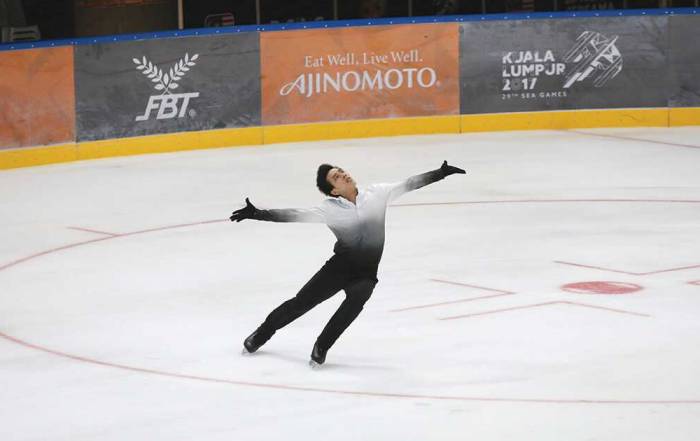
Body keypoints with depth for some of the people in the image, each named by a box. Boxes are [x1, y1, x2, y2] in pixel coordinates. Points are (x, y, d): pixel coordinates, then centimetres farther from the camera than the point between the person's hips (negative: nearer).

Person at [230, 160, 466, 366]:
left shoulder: (377, 193, -6)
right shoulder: (329, 209, -12)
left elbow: (408, 184, 0)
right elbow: (292, 215, -16)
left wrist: (440, 173, -2)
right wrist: (256, 214, -25)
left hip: (368, 271, 1)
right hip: (341, 265, -1)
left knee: (356, 299, -29)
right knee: (302, 301, -2)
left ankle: (321, 347, -15)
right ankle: (263, 333, 22)